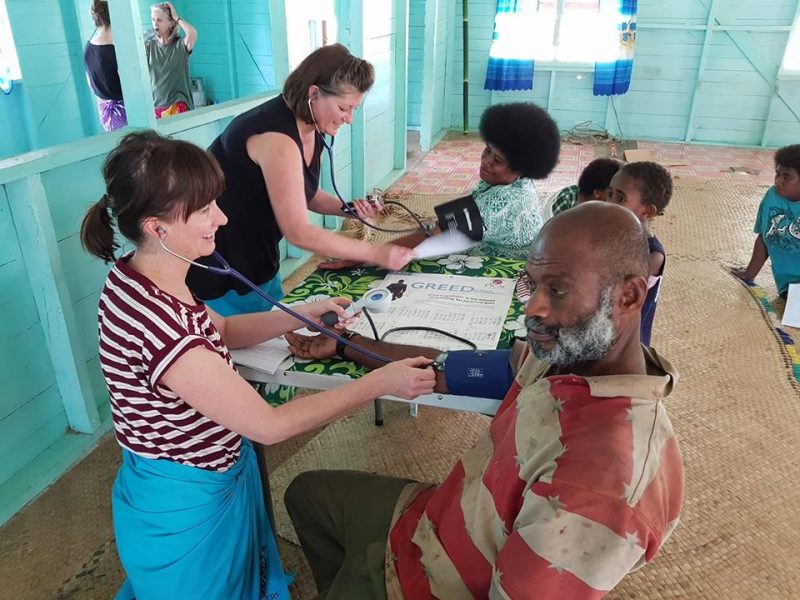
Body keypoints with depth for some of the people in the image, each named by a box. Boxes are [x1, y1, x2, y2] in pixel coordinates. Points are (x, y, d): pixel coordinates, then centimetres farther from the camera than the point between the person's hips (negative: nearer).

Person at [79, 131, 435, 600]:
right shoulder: (155, 325, -39)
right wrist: (381, 382, -24)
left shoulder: (141, 279, -9)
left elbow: (219, 332, 9)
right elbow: (270, 426, -31)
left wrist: (304, 314, -2)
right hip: (185, 509, -8)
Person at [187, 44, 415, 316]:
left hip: (257, 254, 9)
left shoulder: (312, 130, -1)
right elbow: (298, 233, -29)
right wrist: (376, 254, -25)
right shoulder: (277, 138, -29)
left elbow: (303, 194, 12)